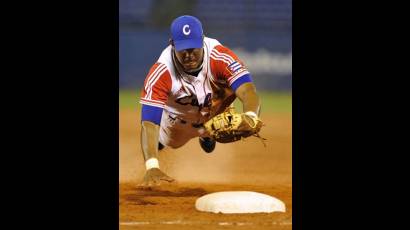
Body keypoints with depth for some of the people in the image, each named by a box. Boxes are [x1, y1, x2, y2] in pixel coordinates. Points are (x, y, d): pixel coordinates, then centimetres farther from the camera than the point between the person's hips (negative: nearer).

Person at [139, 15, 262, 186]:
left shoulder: (219, 57, -43)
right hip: (179, 123, -1)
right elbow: (149, 123, -50)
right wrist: (152, 167, -68)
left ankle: (207, 134, 19)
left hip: (216, 117, 1)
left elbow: (248, 92, -55)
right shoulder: (160, 74, -44)